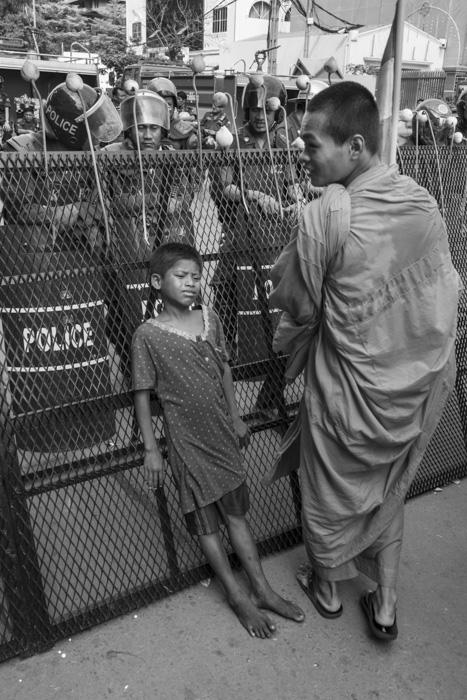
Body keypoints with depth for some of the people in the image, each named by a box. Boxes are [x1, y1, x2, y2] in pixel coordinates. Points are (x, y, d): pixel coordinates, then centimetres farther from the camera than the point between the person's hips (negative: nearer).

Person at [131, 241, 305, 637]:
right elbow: (143, 393, -8)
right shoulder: (148, 335, -12)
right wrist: (150, 448, -8)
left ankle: (262, 590, 23)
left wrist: (236, 418, 13)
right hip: (186, 440, -4)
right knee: (206, 520, 7)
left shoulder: (211, 319, 1)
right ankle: (238, 596, 22)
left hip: (222, 431, 4)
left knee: (236, 512, 12)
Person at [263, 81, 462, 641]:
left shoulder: (325, 216, -24)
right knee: (389, 494, 26)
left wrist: (288, 345, 7)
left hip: (354, 394, -5)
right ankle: (385, 606, 40)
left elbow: (297, 305, -13)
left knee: (331, 499, 21)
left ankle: (326, 588, 46)